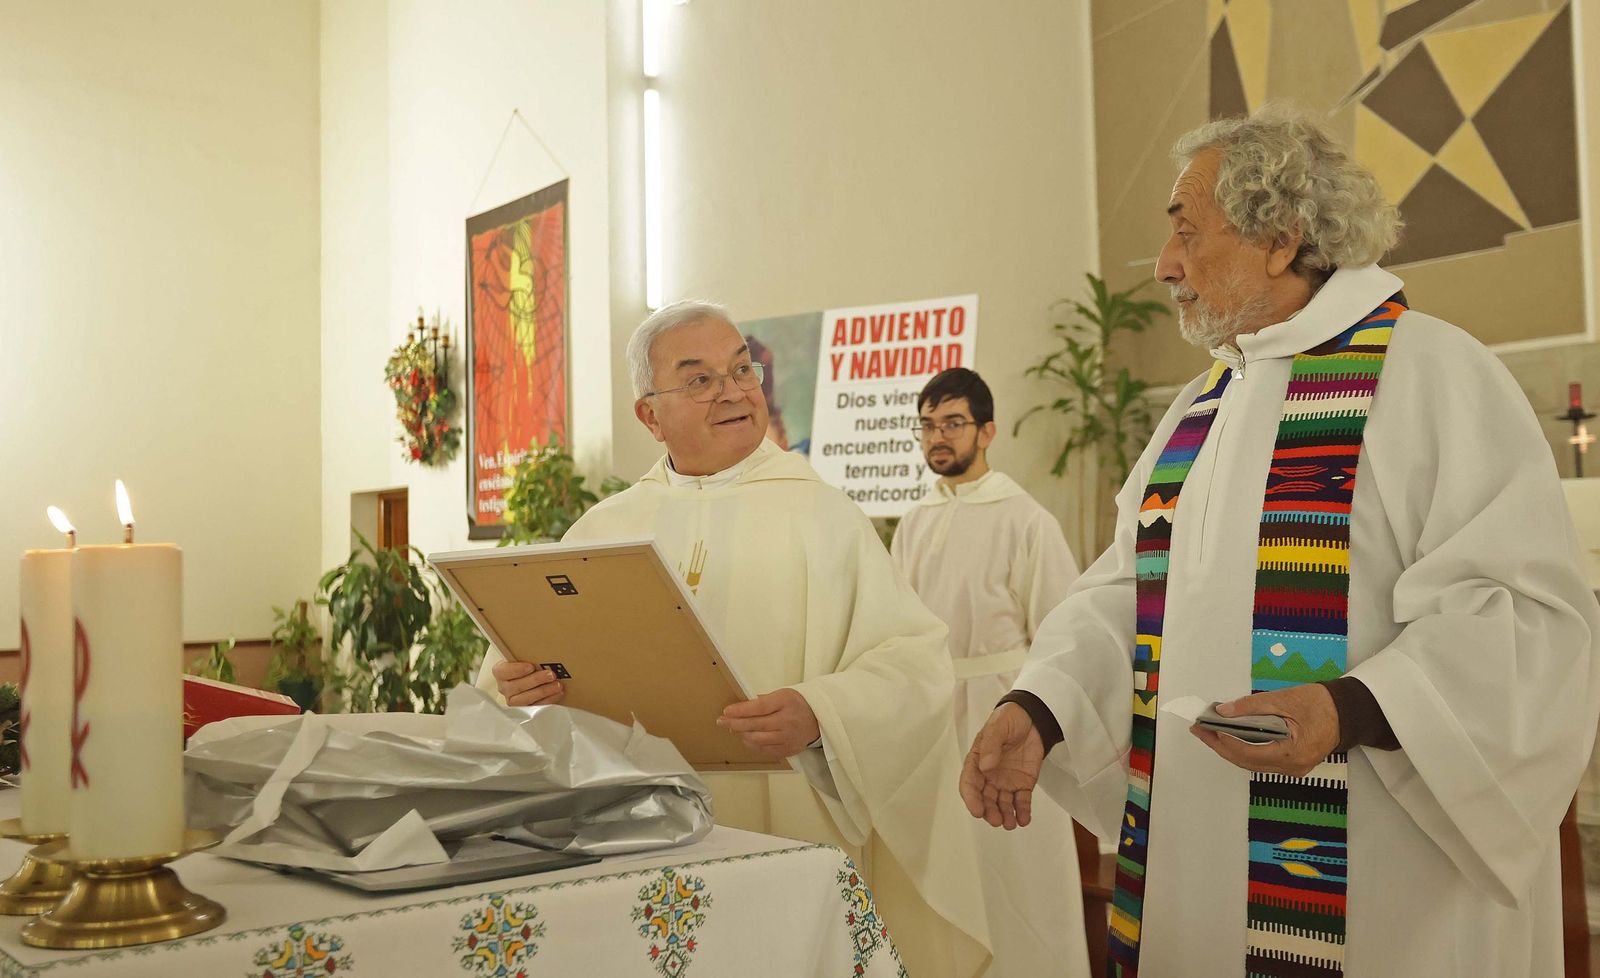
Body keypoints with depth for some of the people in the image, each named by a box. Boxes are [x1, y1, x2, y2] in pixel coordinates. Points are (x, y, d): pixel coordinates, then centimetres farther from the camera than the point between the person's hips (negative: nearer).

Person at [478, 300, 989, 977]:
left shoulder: (820, 516, -3)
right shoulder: (602, 529, 8)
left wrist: (819, 716, -28)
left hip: (786, 842, -2)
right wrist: (517, 685, -14)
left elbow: (913, 665, -11)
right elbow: (519, 662, 8)